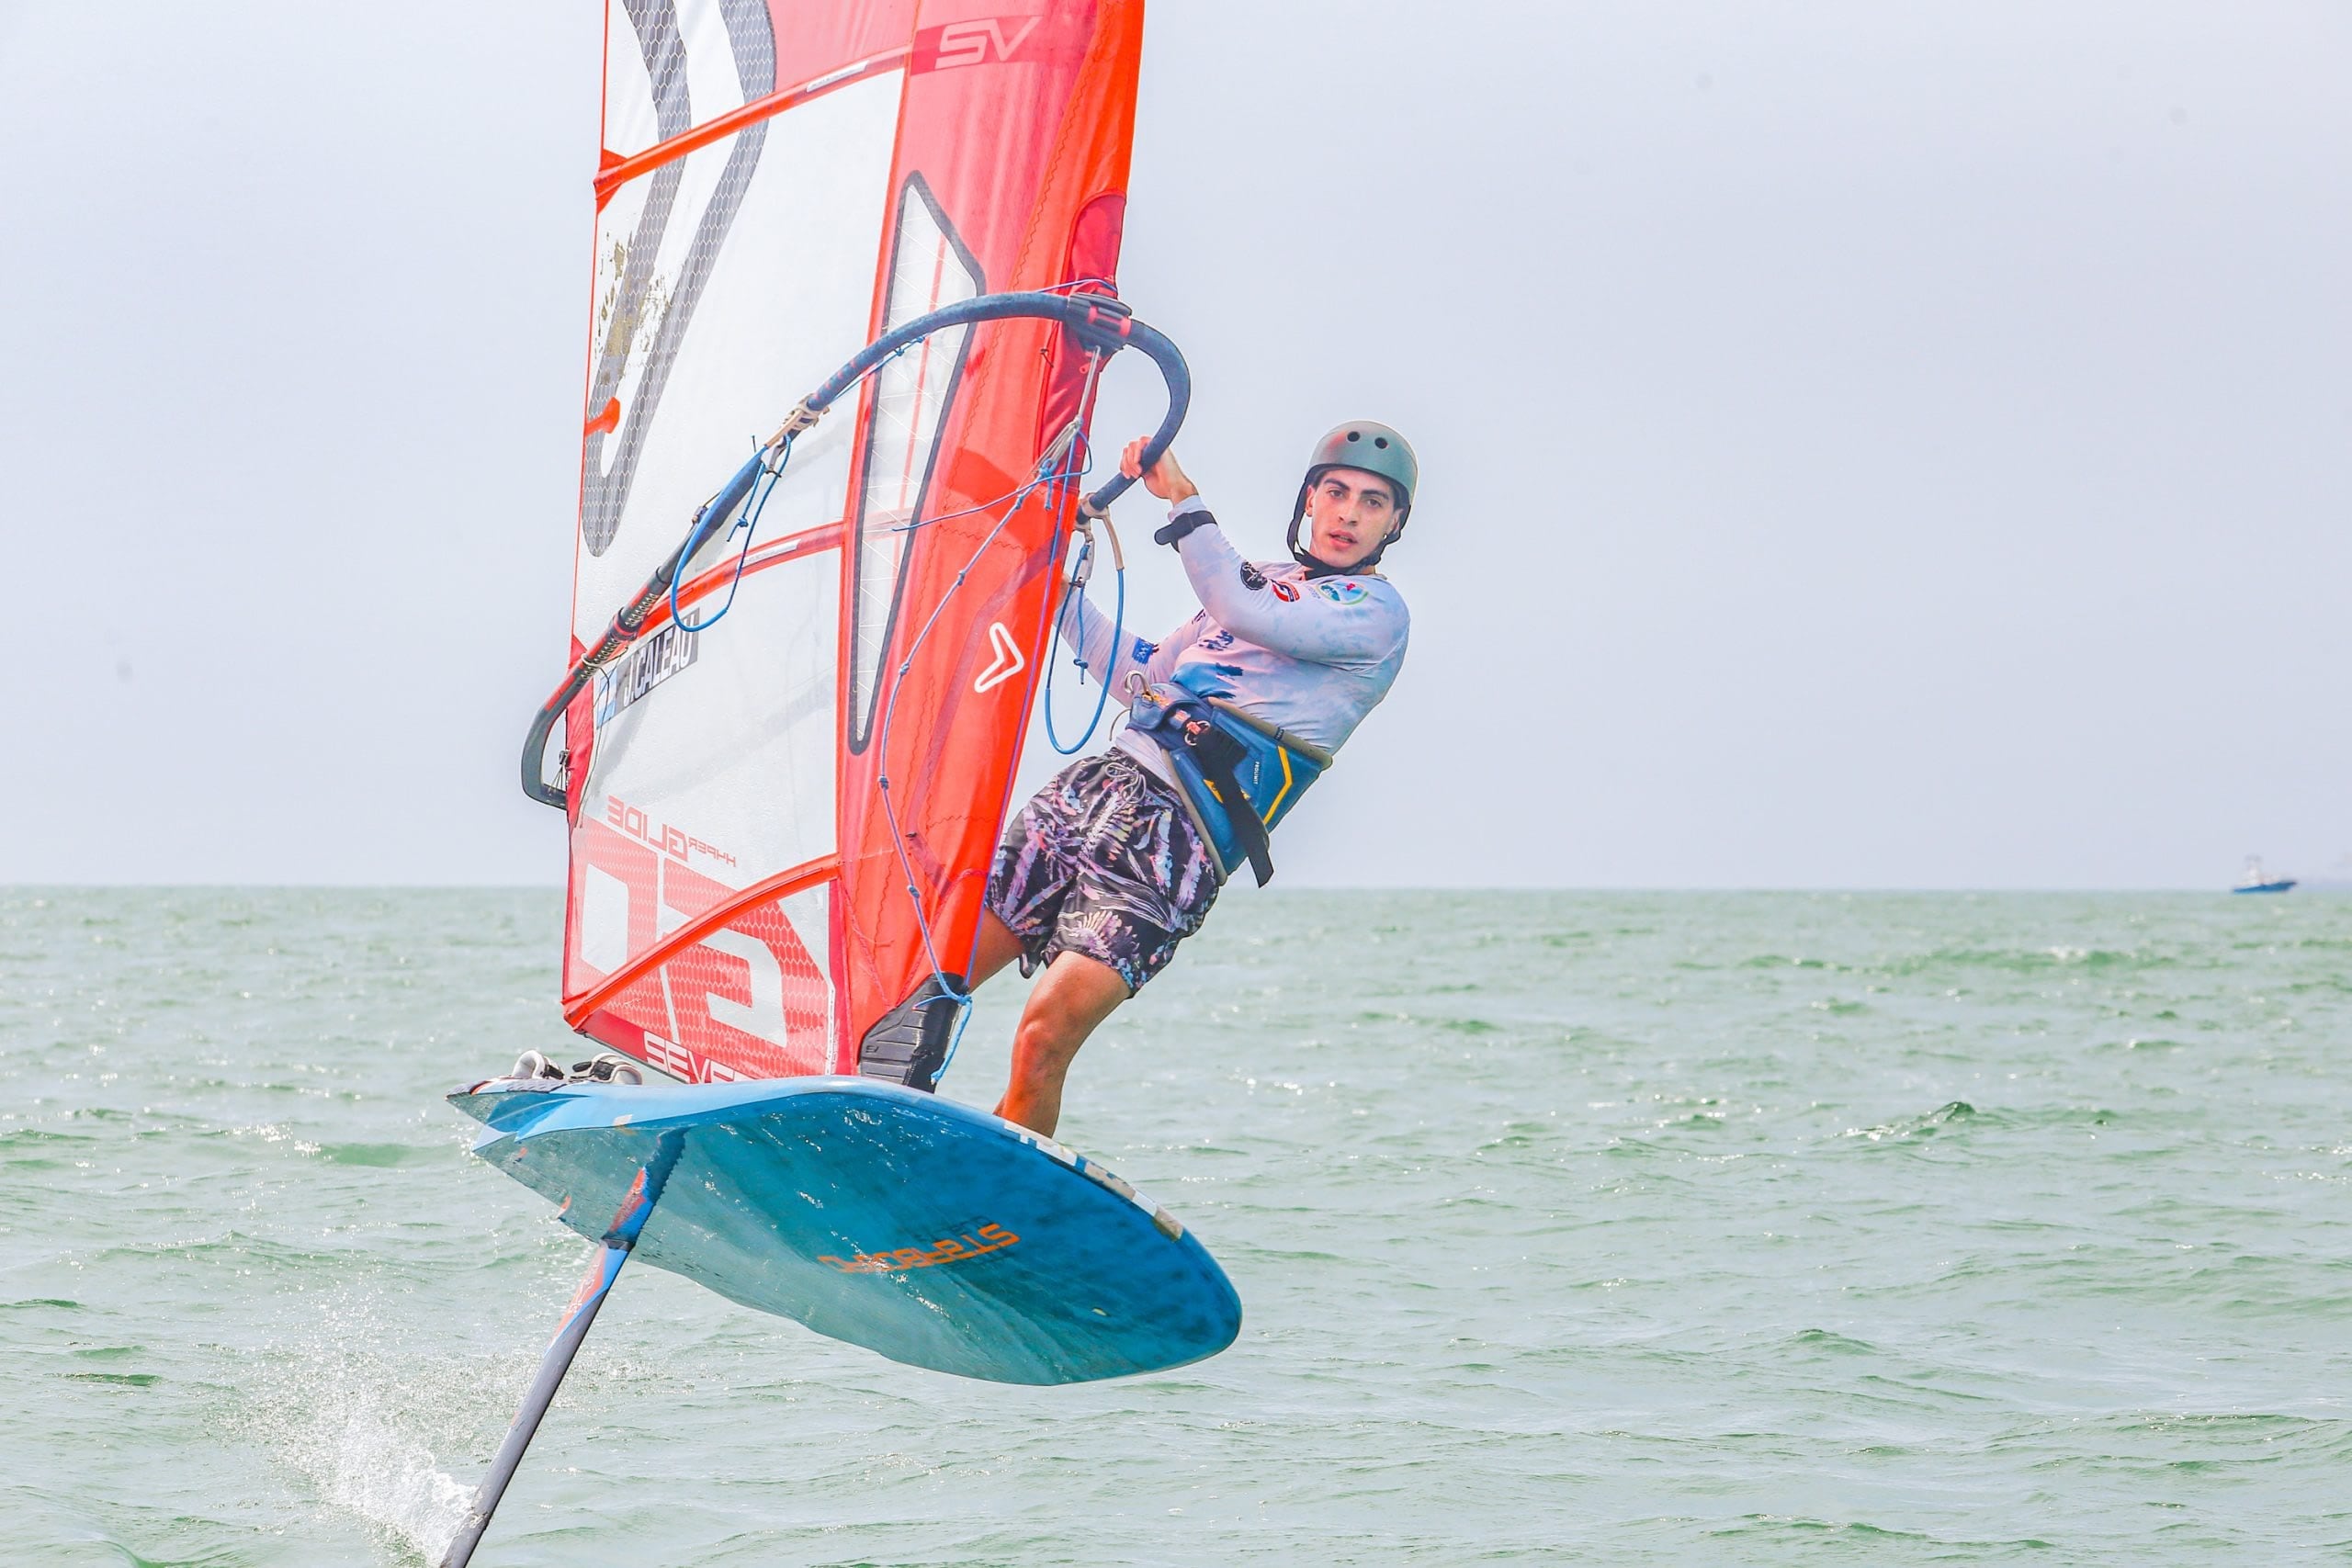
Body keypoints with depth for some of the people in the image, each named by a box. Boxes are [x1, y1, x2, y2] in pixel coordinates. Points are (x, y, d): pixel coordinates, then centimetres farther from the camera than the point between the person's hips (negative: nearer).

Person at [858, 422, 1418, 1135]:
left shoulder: (1377, 611, 1)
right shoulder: (1261, 582, 24)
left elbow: (1245, 616, -16)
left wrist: (1183, 495, -13)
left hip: (1180, 837, -7)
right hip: (1099, 783, 7)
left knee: (1045, 1033, -22)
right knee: (927, 982, -2)